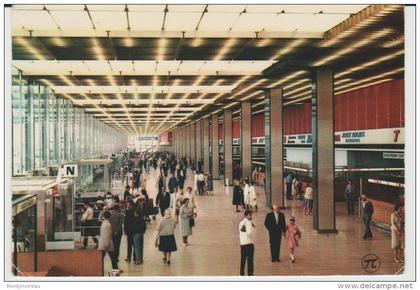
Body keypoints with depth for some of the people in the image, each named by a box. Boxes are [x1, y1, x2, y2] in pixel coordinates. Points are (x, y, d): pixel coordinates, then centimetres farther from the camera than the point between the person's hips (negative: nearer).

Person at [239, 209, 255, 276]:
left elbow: (240, 231, 10)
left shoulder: (241, 222, 11)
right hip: (249, 242, -8)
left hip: (242, 242, 8)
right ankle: (250, 273, -4)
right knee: (250, 259, -3)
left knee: (243, 259, 14)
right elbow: (249, 232, -21)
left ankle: (242, 273, 17)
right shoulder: (248, 222, -13)